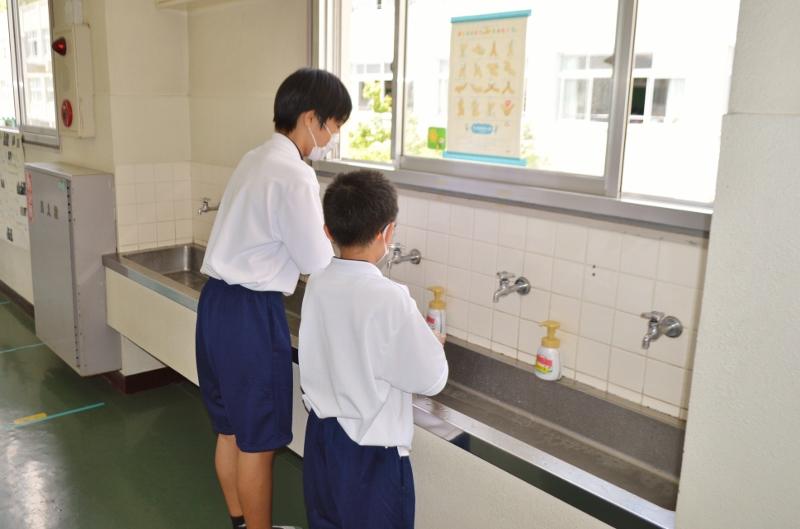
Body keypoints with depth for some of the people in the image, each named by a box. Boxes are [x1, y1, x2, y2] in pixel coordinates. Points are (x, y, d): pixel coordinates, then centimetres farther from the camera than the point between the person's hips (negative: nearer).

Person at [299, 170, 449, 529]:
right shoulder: (389, 298, -25)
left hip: (321, 434, 6)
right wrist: (432, 346, 3)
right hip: (368, 450, -6)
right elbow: (431, 379, -16)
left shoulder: (317, 284, -6)